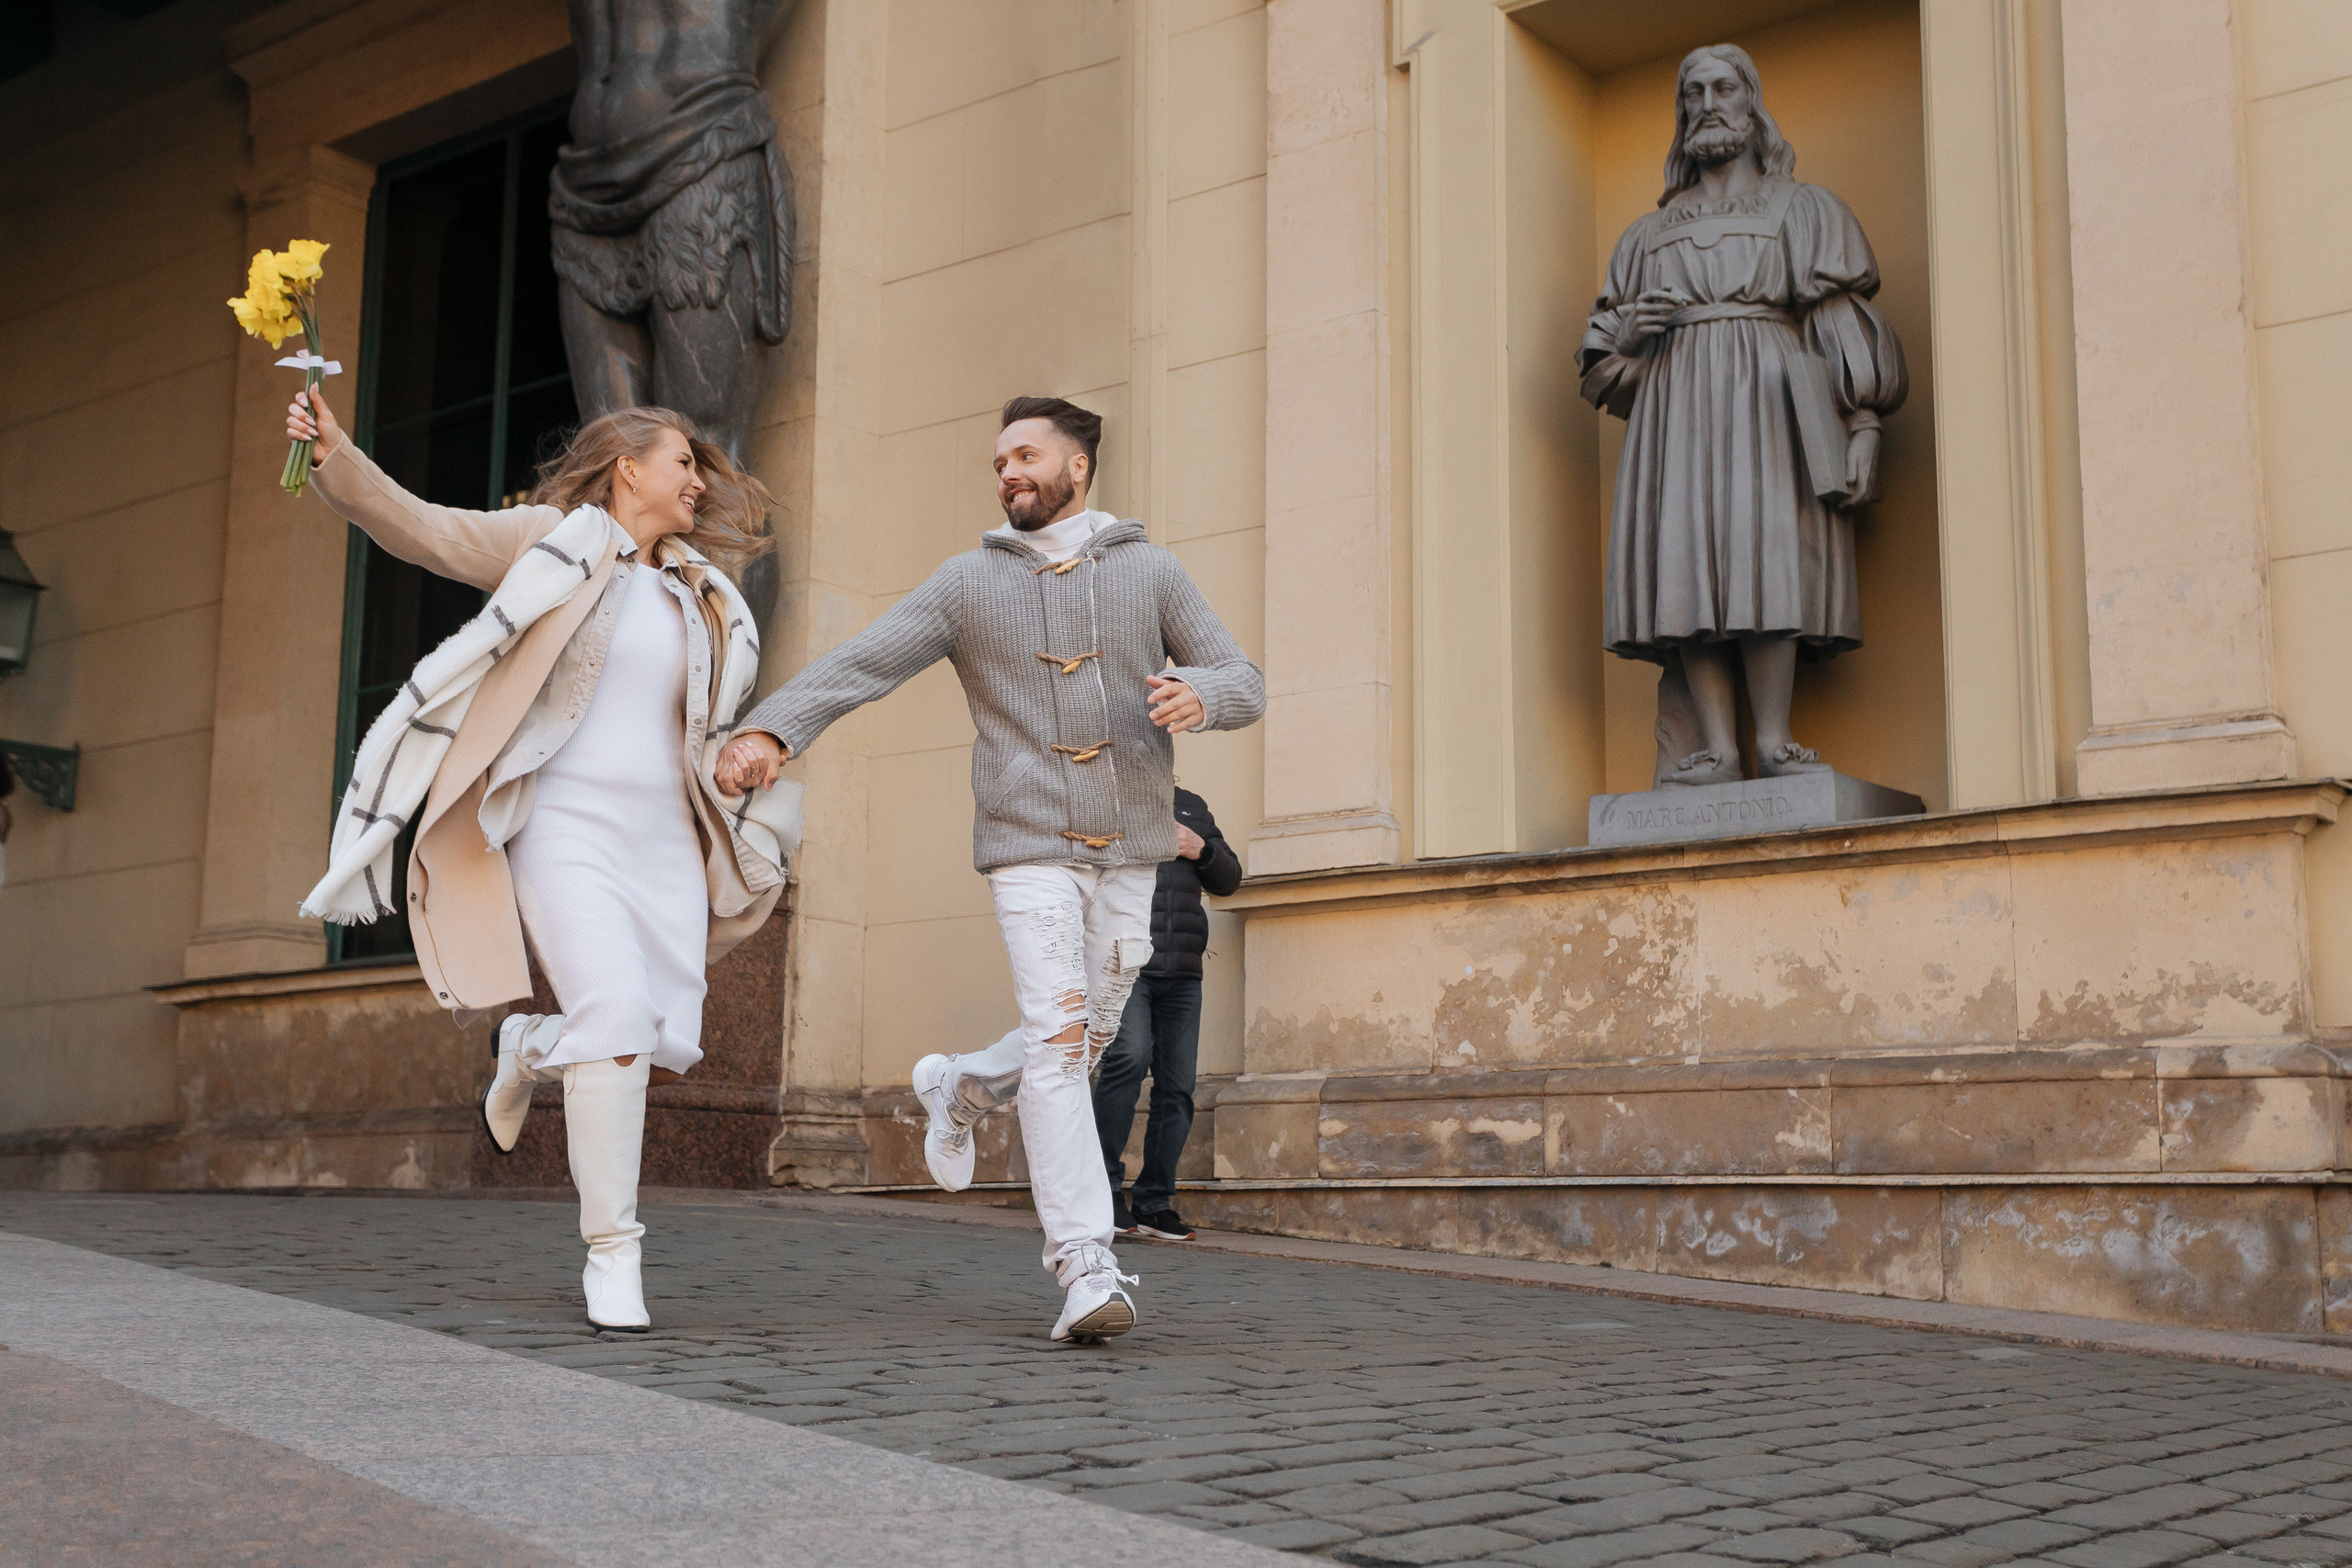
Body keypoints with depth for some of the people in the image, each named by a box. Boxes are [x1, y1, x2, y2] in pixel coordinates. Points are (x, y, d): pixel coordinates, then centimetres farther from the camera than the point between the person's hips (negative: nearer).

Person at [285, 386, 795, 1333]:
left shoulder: (697, 596, 19)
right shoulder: (552, 543, 3)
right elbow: (419, 527, -7)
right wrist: (335, 457, -22)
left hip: (665, 837, 6)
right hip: (565, 824, -6)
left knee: (670, 1042, -3)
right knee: (615, 1018, -20)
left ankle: (534, 1052, 31)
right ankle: (611, 1254, -12)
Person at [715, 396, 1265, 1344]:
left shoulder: (1149, 572, 4)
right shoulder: (969, 584, 0)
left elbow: (1245, 687, 1)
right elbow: (857, 666, -10)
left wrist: (1199, 696, -24)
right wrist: (768, 729, -28)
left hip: (1129, 850, 3)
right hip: (1029, 847, -3)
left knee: (1087, 1042, 14)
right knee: (1057, 1040, -15)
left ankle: (961, 1089, 45)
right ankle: (1087, 1273, -16)